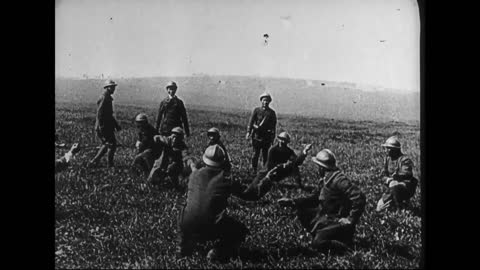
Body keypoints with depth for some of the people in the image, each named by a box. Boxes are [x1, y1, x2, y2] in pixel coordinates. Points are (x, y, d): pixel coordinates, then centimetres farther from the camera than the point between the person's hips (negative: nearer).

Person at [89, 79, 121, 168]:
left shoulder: (108, 98, 17)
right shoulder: (104, 98, -15)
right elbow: (99, 113, -23)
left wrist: (116, 124, 23)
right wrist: (101, 127, -26)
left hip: (107, 126, 10)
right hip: (104, 127, -10)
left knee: (106, 145, 16)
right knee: (112, 144, -6)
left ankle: (94, 162, 20)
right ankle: (110, 164, 1)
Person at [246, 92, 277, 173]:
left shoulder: (271, 112, 7)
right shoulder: (256, 110, 6)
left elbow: (273, 125, 7)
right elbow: (251, 121, 0)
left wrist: (272, 138, 3)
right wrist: (248, 131, -12)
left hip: (266, 137, 0)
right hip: (256, 136, 0)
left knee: (265, 154, 4)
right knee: (256, 153, 0)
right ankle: (254, 169, 9)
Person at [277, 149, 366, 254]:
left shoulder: (339, 180, -24)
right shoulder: (325, 179, 7)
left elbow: (359, 197, -31)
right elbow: (315, 199, 14)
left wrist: (351, 220, -24)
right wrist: (292, 202, 6)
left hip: (338, 221, -9)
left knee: (318, 243, -23)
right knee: (302, 211, 6)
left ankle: (346, 243, -3)